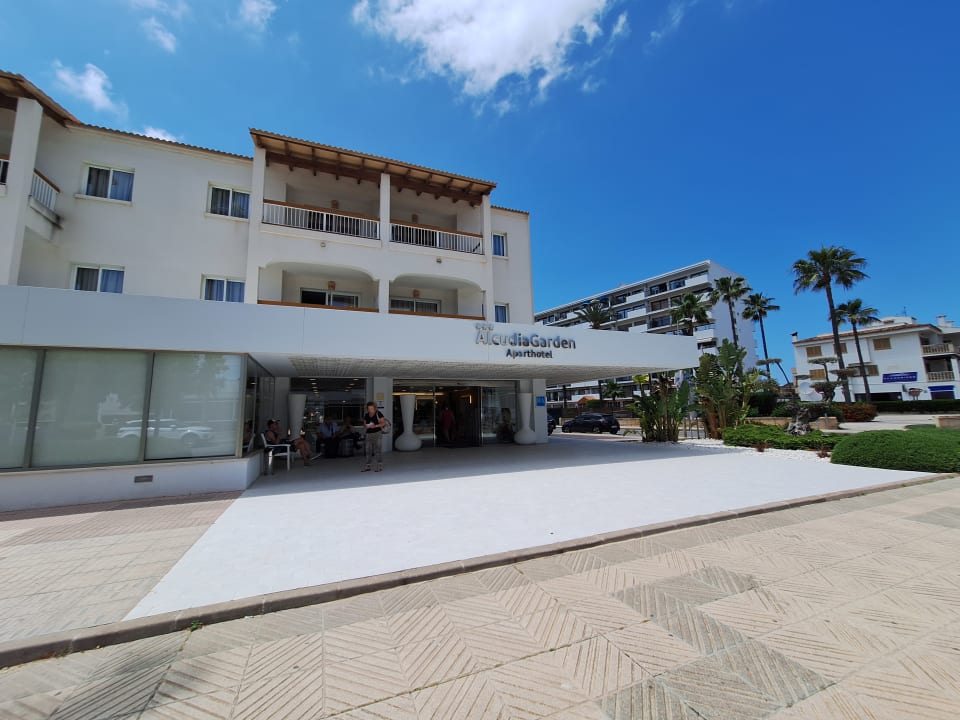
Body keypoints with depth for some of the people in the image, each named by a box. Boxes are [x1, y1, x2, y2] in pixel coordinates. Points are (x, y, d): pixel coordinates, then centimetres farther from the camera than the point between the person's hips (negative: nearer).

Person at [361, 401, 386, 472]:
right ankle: (367, 466, 11)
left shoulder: (378, 414, -6)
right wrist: (366, 426, -7)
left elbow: (384, 423, -7)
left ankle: (380, 465, -3)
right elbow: (364, 424, 16)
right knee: (368, 450, 3)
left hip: (377, 433, -5)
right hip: (369, 434, 5)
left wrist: (376, 426, -19)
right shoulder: (366, 415, 9)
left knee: (377, 449, -9)